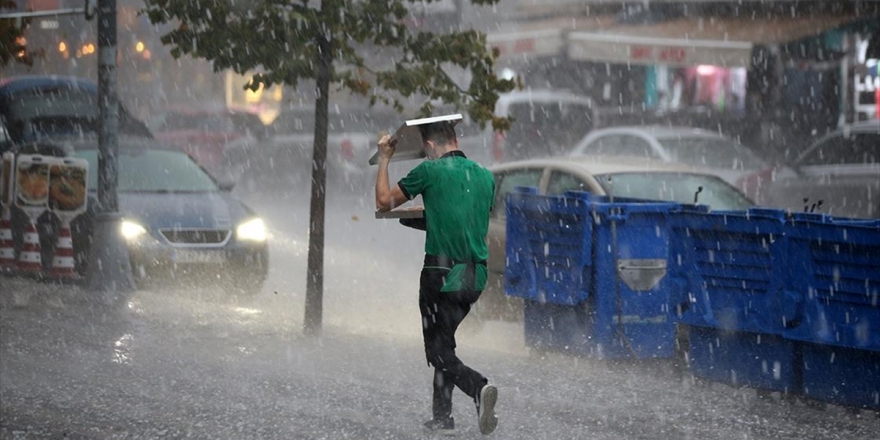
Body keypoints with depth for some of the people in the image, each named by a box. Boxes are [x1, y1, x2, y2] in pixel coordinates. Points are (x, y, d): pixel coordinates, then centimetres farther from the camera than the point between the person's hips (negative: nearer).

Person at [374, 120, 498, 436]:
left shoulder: (431, 171, -7)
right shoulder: (484, 175, 10)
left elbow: (384, 202, 4)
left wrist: (384, 159, 17)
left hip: (442, 273, -6)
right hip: (475, 276, 6)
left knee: (439, 351, -2)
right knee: (444, 342, 20)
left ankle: (479, 387, -27)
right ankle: (442, 416, 20)